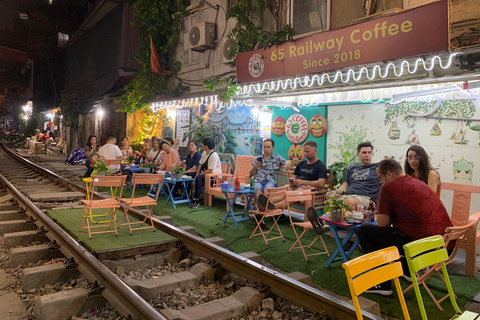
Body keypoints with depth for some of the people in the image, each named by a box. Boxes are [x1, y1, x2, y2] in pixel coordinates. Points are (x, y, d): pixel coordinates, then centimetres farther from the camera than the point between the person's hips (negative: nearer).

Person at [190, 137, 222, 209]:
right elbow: (200, 164, 12)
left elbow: (210, 170, -22)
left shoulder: (214, 155, -20)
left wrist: (201, 173, -13)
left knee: (199, 177, -33)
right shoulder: (204, 153, 7)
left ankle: (196, 200, -30)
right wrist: (197, 174, -3)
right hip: (205, 172, 9)